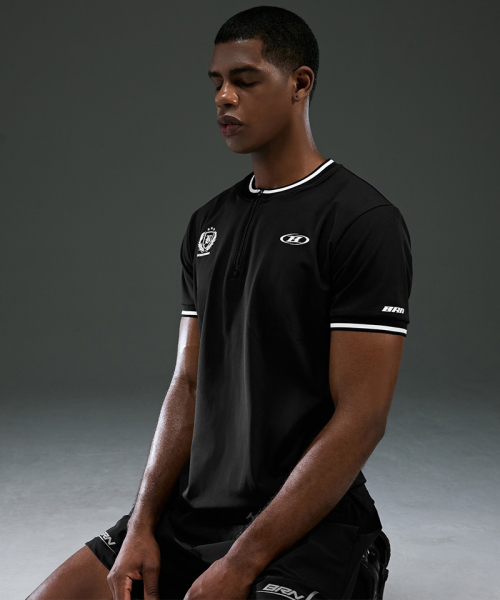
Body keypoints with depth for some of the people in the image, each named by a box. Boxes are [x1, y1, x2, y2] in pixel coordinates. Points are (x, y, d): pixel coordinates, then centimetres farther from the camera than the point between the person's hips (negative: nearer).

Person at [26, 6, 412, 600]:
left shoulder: (363, 221, -13)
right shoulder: (207, 223, 10)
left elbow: (361, 417, -18)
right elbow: (188, 384, 11)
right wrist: (142, 527, -2)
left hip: (307, 521, -6)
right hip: (195, 507, 6)